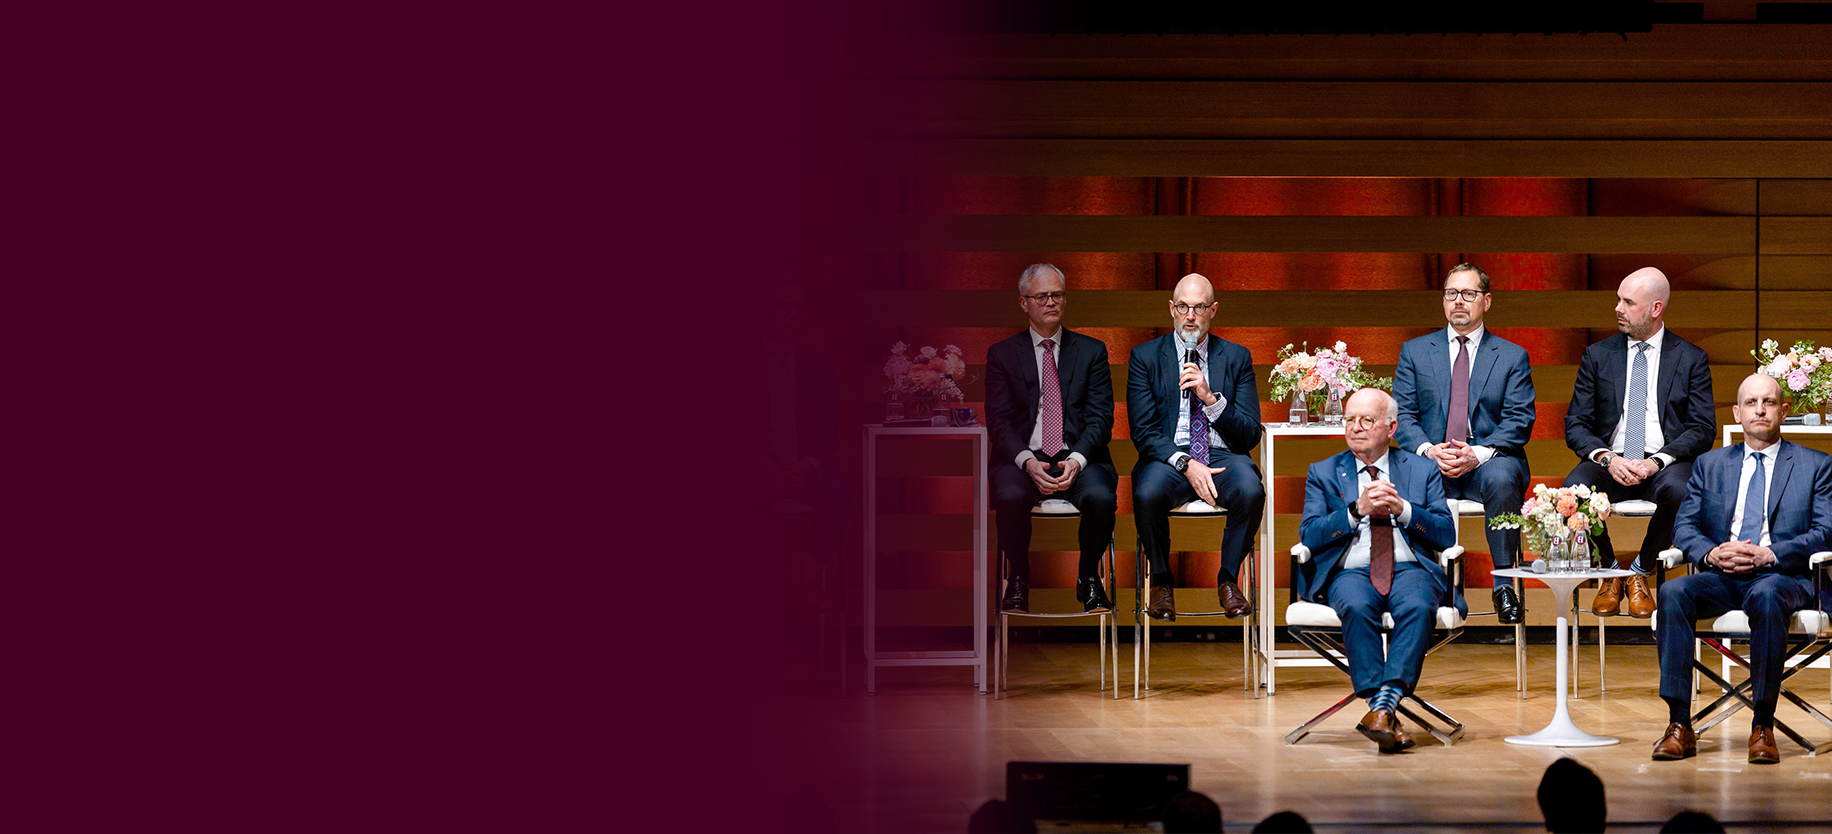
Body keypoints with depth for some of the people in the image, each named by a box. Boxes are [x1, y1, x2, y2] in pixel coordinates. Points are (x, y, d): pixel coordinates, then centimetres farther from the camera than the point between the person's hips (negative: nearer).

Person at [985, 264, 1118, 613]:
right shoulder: (1002, 355, 11)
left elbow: (1100, 417, 4)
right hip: (1023, 458, 0)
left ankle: (1089, 578, -4)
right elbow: (998, 421, 2)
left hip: (1078, 458, 1)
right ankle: (1018, 581, -8)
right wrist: (1027, 462, -17)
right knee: (1011, 497, -35)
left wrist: (1076, 460, -15)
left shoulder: (1092, 351, 13)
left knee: (1101, 497, -33)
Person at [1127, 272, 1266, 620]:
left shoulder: (1237, 357, 10)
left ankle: (1228, 580, -8)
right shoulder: (1145, 357, 6)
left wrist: (1210, 398, -13)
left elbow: (1250, 434, 3)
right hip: (1168, 457, -1)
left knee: (1251, 490, -33)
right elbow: (1143, 432, -2)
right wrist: (1185, 463, -19)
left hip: (1222, 457, 1)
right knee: (1147, 493, -35)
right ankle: (1161, 582, -7)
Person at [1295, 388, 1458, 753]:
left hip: (1410, 569, 0)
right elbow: (1309, 536, 3)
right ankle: (1384, 712, -36)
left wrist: (1402, 509, -8)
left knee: (1417, 606, -35)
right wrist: (1357, 511, -10)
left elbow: (1446, 535, 7)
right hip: (1350, 572, 0)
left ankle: (1384, 704, -41)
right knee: (1357, 608, -35)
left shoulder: (1423, 470, 18)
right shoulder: (1323, 473, 18)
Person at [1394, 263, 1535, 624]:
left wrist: (1479, 454, -18)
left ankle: (1505, 586, -24)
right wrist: (1427, 450, -14)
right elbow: (1402, 415, 6)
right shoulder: (1414, 351, 14)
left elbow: (1518, 421, 0)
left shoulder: (1513, 356, 11)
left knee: (1502, 479, -37)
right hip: (1431, 461, 1)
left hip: (1488, 459, -1)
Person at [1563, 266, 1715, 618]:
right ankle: (1609, 574, -6)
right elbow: (1575, 424, 7)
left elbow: (1703, 429, 0)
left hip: (1665, 464, -1)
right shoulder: (1597, 355, 12)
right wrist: (1606, 457, -14)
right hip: (1610, 462, 2)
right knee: (1574, 487, -32)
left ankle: (1640, 573, -10)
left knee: (1678, 490, -37)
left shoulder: (1691, 359, 8)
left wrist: (1658, 460, -17)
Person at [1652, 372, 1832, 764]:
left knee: (1766, 594, -40)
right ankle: (1680, 726, -29)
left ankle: (1762, 727, -33)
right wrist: (1711, 553, -11)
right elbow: (1684, 526, 13)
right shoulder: (1710, 464, 20)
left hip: (1782, 576, -3)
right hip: (1721, 576, 3)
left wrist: (1770, 555, -16)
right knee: (1672, 592, -29)